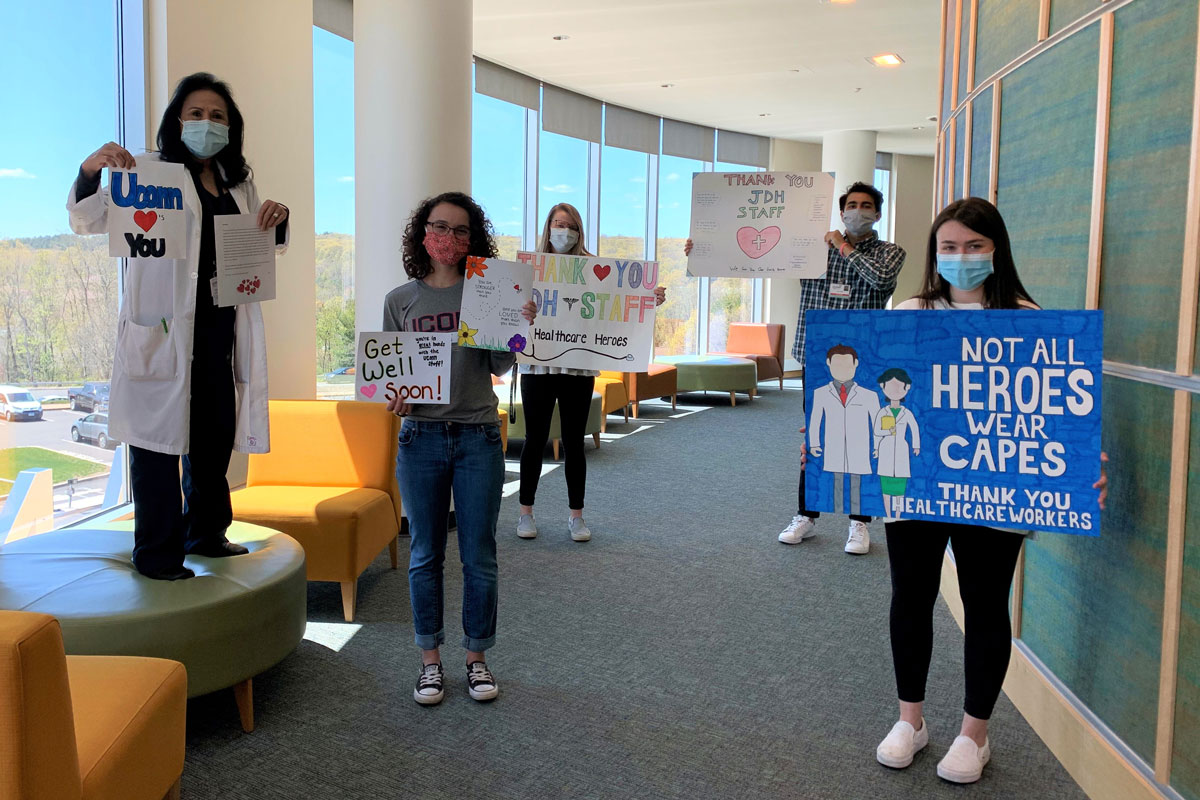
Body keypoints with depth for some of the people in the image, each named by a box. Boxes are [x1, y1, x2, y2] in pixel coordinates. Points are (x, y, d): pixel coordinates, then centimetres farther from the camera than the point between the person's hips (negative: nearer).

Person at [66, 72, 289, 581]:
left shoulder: (238, 184, 17)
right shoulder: (150, 171, 1)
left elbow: (262, 251, 26)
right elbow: (89, 222, -3)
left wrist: (277, 220, 4)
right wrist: (90, 171, -23)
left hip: (221, 326, 6)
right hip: (164, 326, -6)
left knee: (217, 432, 13)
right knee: (160, 431, -3)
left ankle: (205, 532, 30)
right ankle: (156, 552, 7)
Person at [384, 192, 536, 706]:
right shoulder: (400, 300, 5)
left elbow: (500, 369, 2)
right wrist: (395, 398, -10)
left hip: (478, 437, -1)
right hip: (420, 437, 1)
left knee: (479, 556, 6)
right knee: (425, 555, 9)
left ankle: (476, 657, 23)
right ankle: (430, 660, 23)